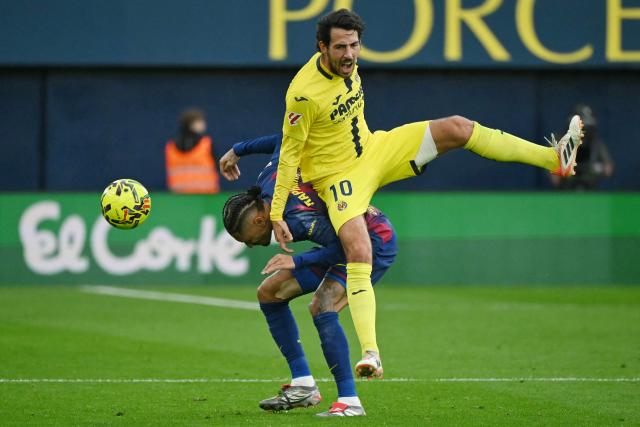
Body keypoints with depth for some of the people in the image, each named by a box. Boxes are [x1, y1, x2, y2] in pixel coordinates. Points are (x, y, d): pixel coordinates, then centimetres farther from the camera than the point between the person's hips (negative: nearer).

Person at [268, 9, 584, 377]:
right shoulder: (304, 93, -26)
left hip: (373, 151, 7)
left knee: (456, 128, -4)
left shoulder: (347, 65, -4)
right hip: (338, 177, -7)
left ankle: (554, 158, 0)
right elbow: (290, 152, -19)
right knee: (359, 254, -26)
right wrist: (277, 214, -17)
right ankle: (370, 353, -26)